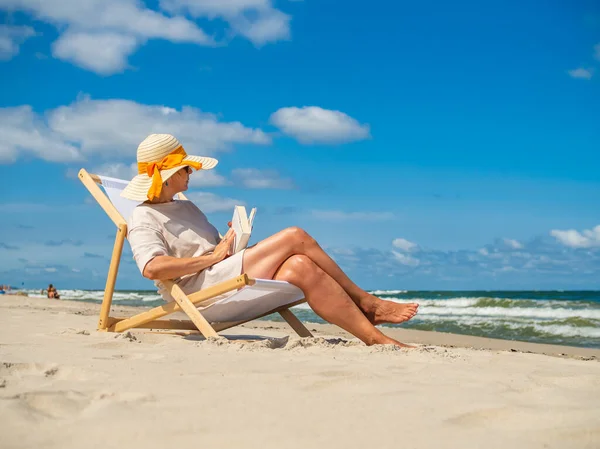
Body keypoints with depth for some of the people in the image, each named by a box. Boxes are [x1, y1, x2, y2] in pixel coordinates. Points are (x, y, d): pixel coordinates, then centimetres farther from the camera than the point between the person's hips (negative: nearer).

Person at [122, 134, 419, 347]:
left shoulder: (186, 208, 29)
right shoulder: (143, 220, 0)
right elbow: (152, 268, -19)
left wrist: (232, 240, 4)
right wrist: (213, 256, -15)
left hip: (231, 277, 8)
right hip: (202, 290, -8)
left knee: (300, 267, -21)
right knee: (295, 236, -20)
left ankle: (375, 337, -23)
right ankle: (367, 303, -12)